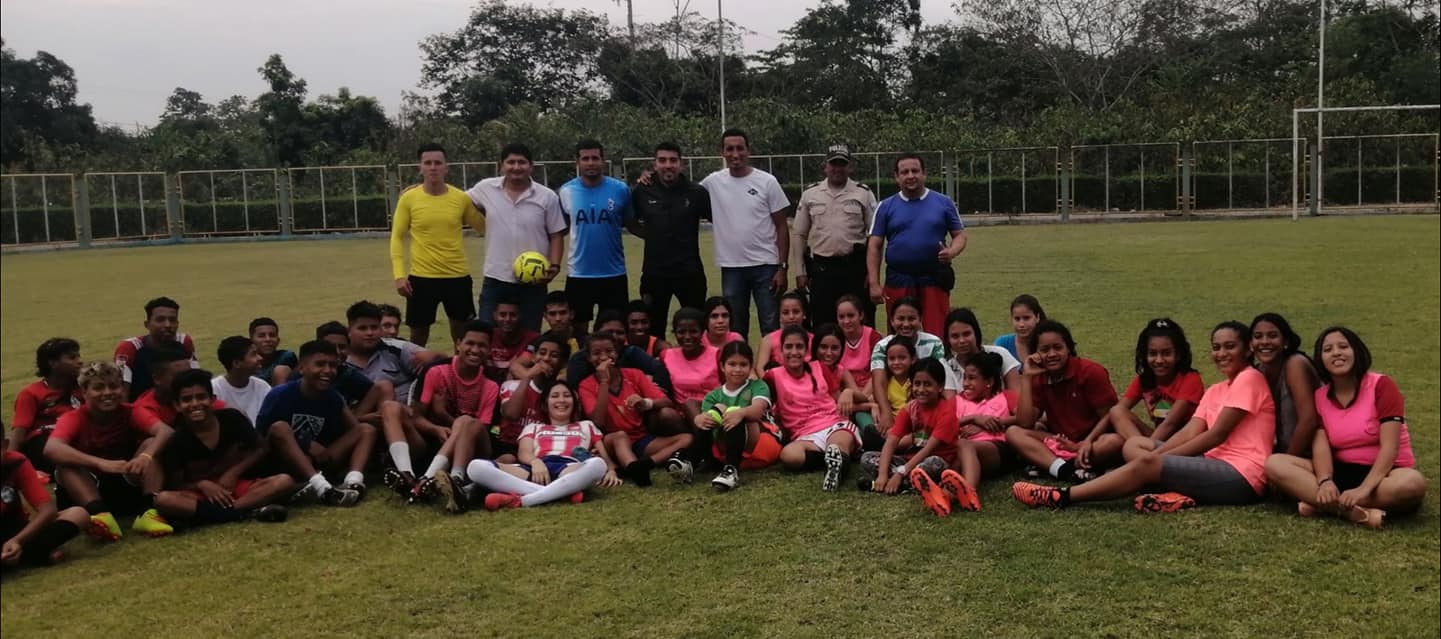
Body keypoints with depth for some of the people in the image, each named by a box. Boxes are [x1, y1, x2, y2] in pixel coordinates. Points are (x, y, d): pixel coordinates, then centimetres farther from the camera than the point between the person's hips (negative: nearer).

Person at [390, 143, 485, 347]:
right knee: (418, 334, 9)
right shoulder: (408, 198, -3)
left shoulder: (462, 198, -2)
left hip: (458, 276, 1)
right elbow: (397, 238, 0)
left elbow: (484, 229, 12)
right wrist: (399, 275, -7)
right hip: (421, 277, -1)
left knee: (462, 335, 10)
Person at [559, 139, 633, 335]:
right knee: (579, 328, 11)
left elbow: (630, 223, 6)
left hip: (614, 273, 0)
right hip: (579, 274, 1)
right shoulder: (565, 192, -1)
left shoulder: (620, 190, -4)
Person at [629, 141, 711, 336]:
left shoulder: (696, 192, -4)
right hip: (654, 272, 1)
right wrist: (647, 234, 3)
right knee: (653, 330, 10)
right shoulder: (641, 192, 0)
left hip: (689, 271, -1)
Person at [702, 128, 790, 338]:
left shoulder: (767, 182, -3)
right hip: (731, 268, 2)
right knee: (735, 329, 11)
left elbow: (781, 227, 0)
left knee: (771, 328, 2)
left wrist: (782, 267, -6)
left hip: (766, 265, -2)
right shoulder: (713, 182, 2)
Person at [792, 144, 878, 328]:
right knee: (823, 325, 5)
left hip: (855, 267, -1)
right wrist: (800, 271, 4)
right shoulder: (810, 194, 7)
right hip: (821, 268, 1)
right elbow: (798, 235, 9)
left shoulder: (864, 194, 4)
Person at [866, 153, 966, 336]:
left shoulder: (944, 203, 7)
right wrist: (874, 284, -3)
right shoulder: (886, 207, 7)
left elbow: (959, 235, 10)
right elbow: (874, 247, 5)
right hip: (898, 282, 1)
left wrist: (951, 252, -13)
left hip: (934, 280, -1)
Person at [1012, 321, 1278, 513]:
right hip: (1217, 465, 9)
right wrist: (1157, 455, -11)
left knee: (1147, 464, -24)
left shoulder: (1249, 379, -5)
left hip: (1242, 475, -9)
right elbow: (1189, 433, 6)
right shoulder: (1215, 391, 20)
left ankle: (1061, 497, -22)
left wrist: (1158, 457, -13)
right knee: (1134, 445, 3)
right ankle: (1178, 492, -23)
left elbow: (1217, 434, -13)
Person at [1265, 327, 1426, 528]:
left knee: (1413, 484, -39)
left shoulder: (1381, 385, -7)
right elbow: (1320, 446, -9)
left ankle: (1325, 505, -28)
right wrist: (1325, 481, -32)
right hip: (1342, 473, 3)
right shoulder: (1318, 397, 5)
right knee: (1274, 464, -21)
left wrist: (1363, 489, -33)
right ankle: (1356, 512, -35)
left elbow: (1389, 447, -18)